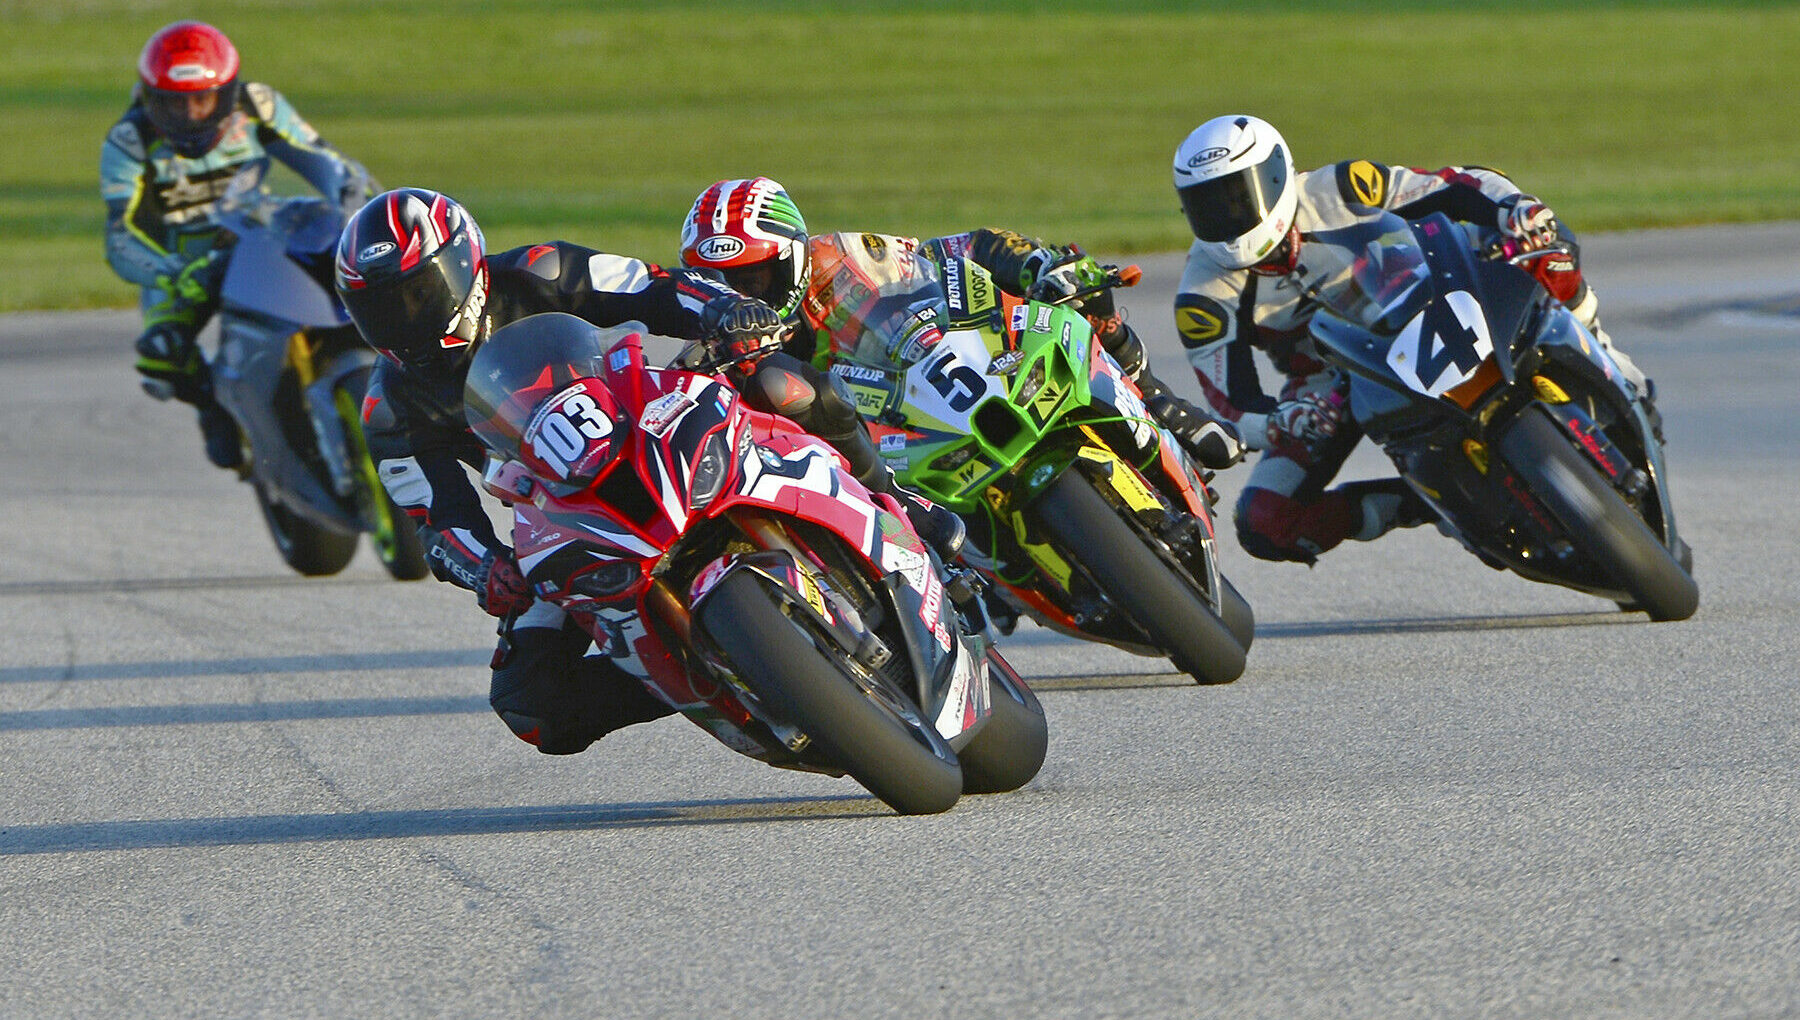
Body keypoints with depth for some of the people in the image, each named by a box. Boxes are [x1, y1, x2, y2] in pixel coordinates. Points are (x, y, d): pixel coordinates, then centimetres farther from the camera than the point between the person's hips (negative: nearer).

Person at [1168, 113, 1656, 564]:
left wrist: (1518, 209, -37)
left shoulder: (1336, 195, -21)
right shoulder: (1204, 295, -20)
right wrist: (1283, 422, -47)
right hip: (1324, 386, 1)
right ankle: (1424, 502, -7)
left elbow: (1458, 187, -15)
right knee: (1264, 526, -23)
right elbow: (1233, 403, -24)